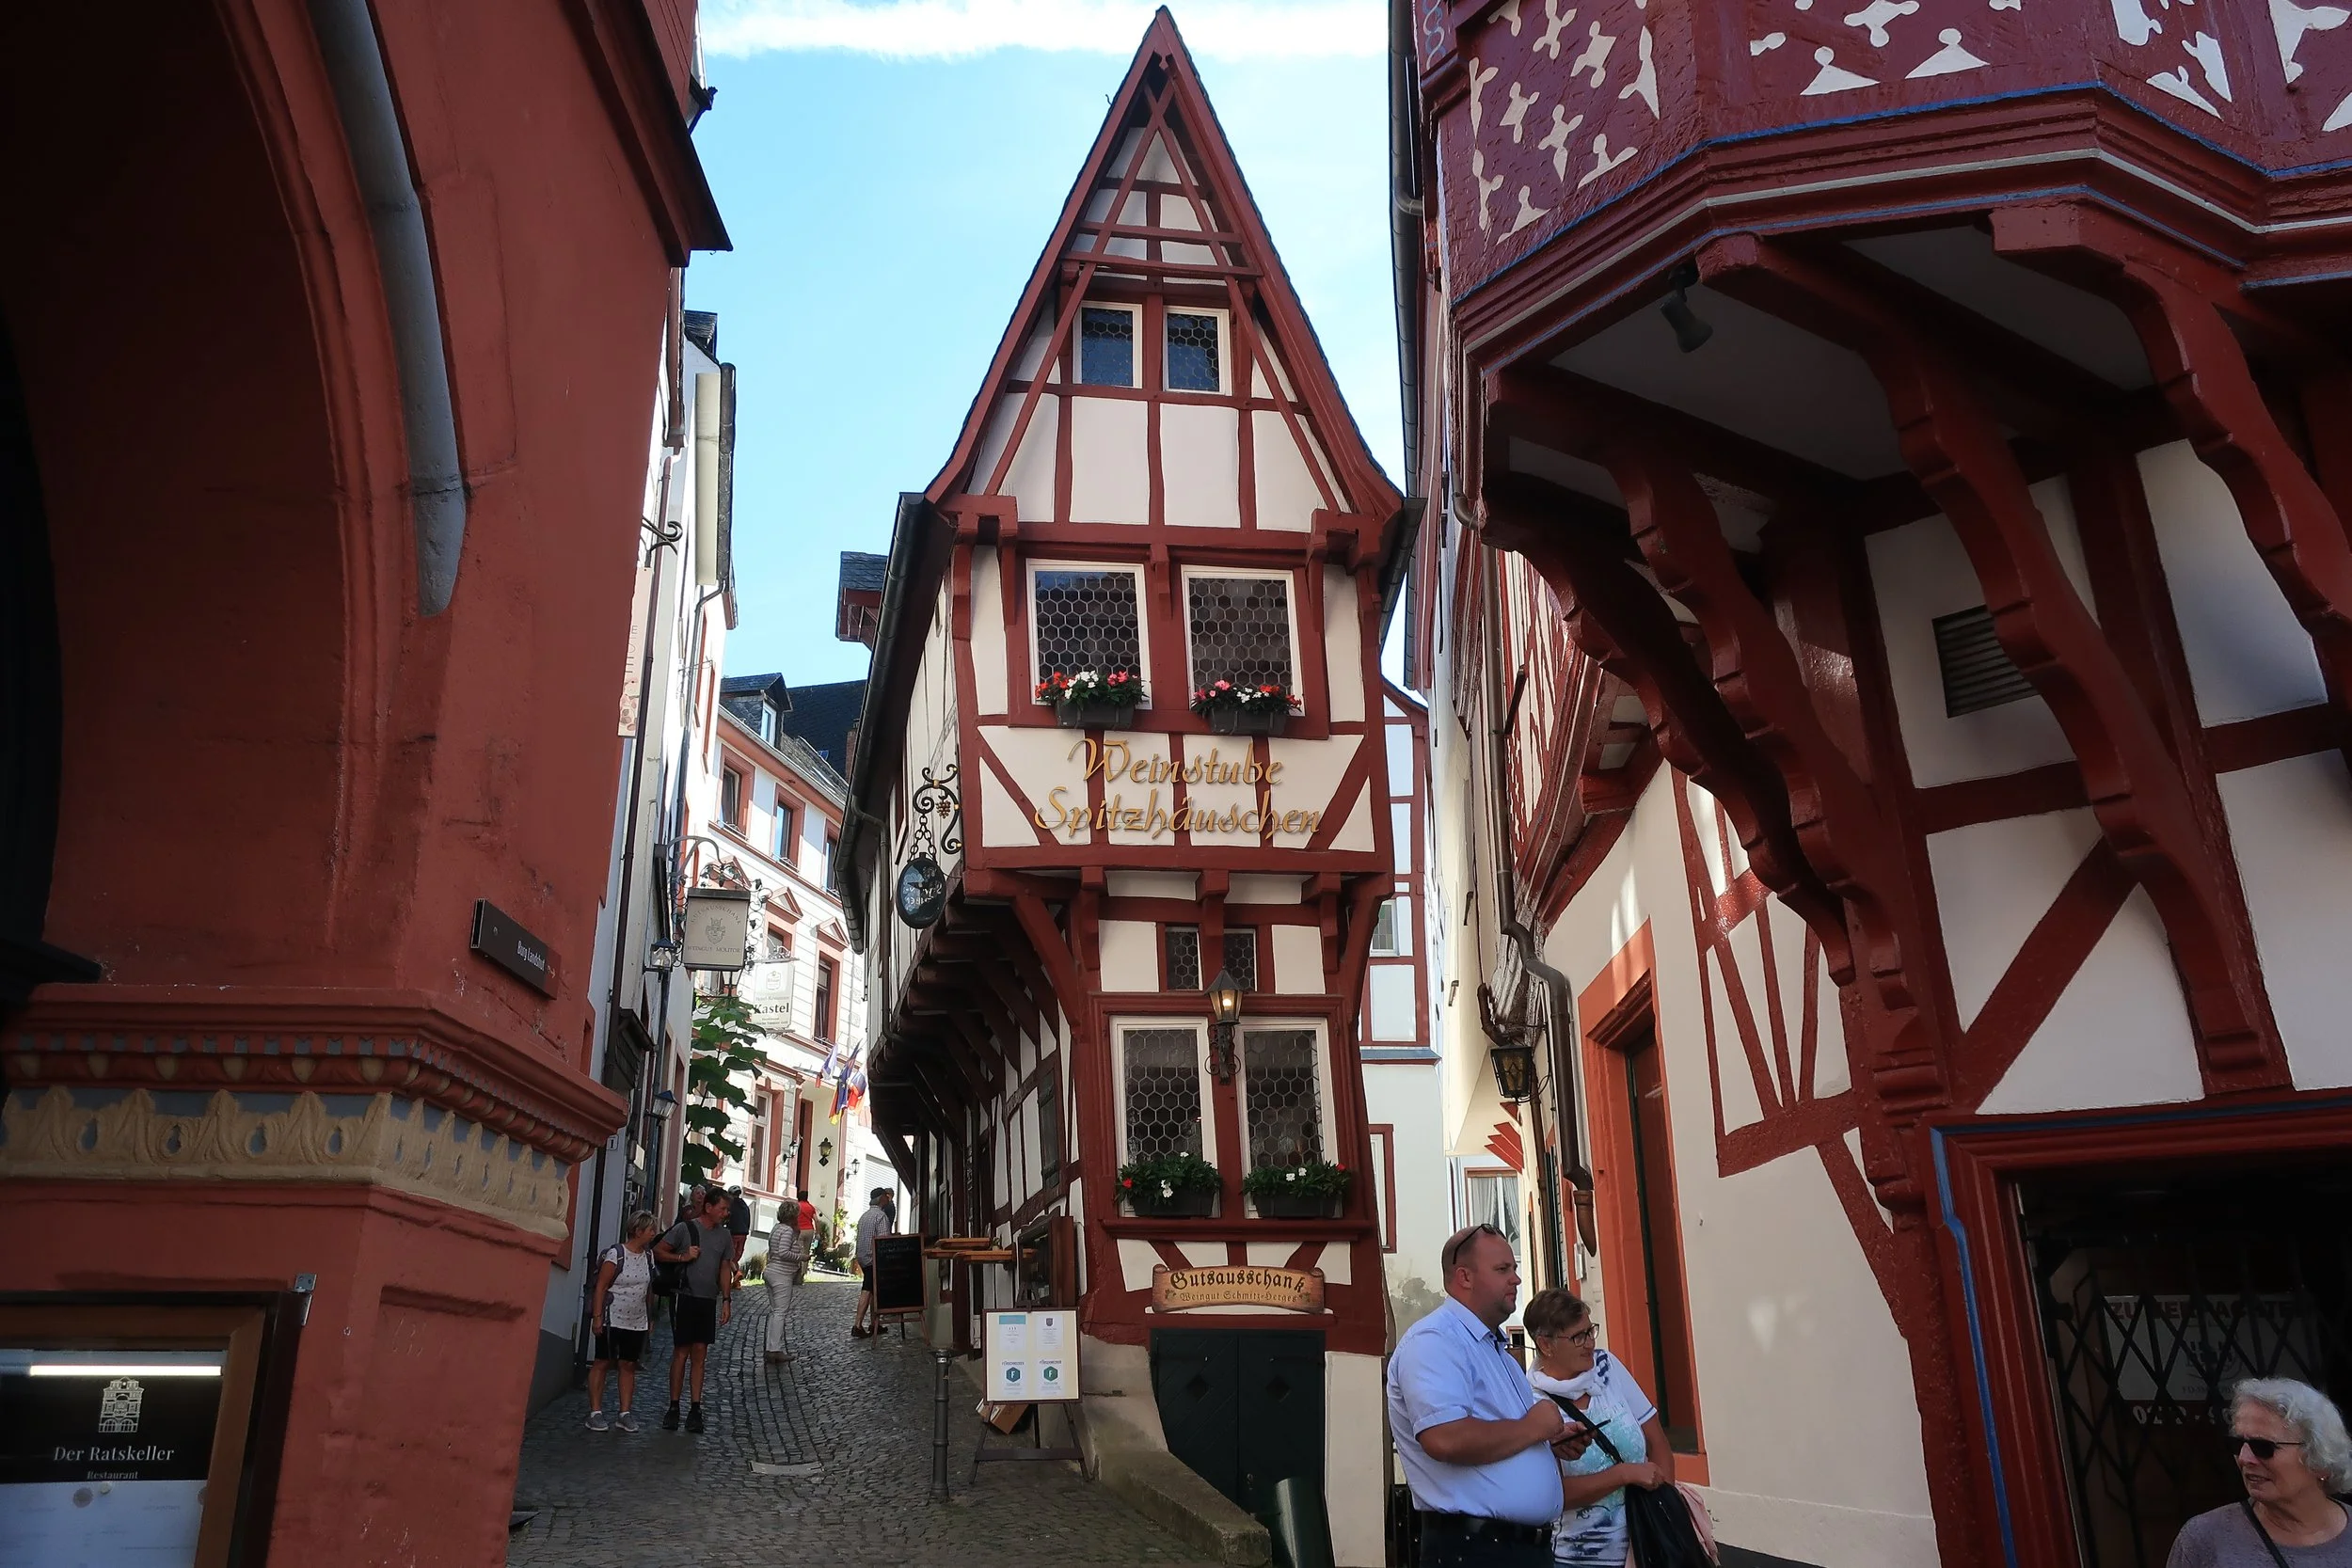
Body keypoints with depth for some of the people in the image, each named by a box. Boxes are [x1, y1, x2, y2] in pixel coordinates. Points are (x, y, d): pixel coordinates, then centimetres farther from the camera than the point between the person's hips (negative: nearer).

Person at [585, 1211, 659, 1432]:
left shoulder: (648, 1255, 7)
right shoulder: (616, 1254, -13)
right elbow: (601, 1287, -12)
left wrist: (650, 1318, 15)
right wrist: (597, 1316, -15)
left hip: (637, 1322, 6)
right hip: (613, 1320, -6)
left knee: (629, 1366, 7)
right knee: (602, 1363, 0)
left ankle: (625, 1414, 12)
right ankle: (595, 1412, 5)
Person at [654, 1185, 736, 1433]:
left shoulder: (724, 1235, 9)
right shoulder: (685, 1228, -5)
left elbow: (725, 1269, 13)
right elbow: (657, 1251, -2)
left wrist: (726, 1300, 7)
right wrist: (682, 1257, -15)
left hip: (709, 1301, 4)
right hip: (685, 1298, -4)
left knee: (700, 1353, 5)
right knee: (682, 1352, -1)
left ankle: (695, 1409, 9)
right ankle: (673, 1407, 8)